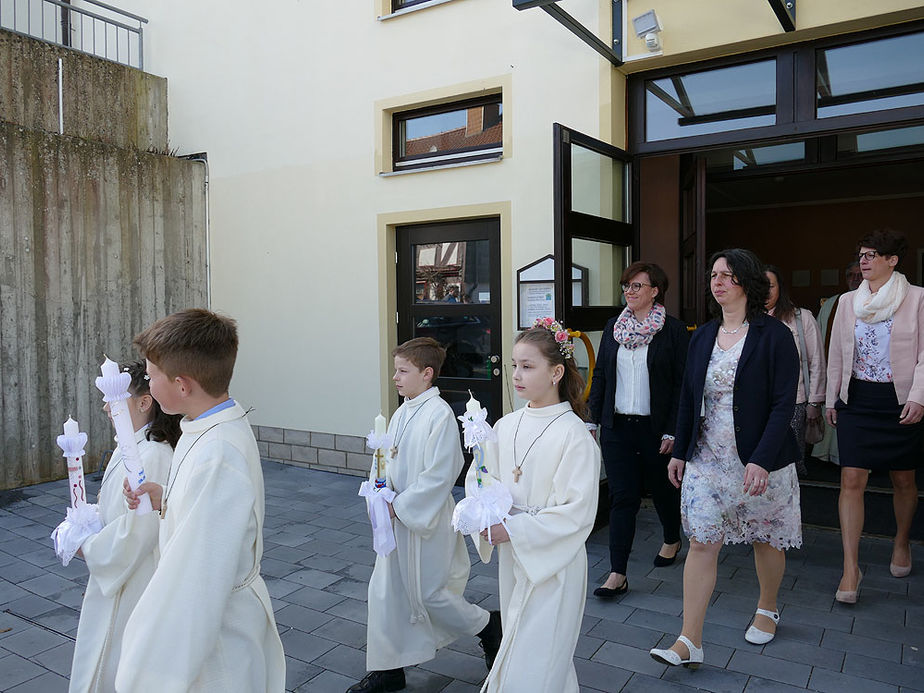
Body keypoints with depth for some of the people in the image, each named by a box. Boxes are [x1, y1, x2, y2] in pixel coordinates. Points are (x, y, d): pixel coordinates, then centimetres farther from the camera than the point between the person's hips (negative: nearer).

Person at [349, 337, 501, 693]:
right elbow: (385, 464, 12)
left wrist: (399, 506, -18)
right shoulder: (401, 414, 5)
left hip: (426, 522, -8)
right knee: (385, 591, 12)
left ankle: (489, 626, 30)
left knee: (428, 593, 5)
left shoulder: (440, 415, -20)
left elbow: (438, 477, -22)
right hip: (397, 518, 8)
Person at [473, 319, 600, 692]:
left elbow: (577, 512, -19)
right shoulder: (505, 426, 0)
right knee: (518, 645, 21)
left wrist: (514, 530, -21)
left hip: (553, 561, -6)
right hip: (511, 556, 6)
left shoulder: (574, 435, -18)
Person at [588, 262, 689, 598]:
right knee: (622, 498, 1)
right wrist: (594, 417, 6)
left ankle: (672, 539, 45)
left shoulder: (673, 330, -6)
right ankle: (617, 574, 4)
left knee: (663, 488, 16)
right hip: (617, 427, 3)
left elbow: (683, 384, -7)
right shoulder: (613, 328, 8)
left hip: (656, 428, -3)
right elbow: (599, 375, 11)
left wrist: (673, 431, -12)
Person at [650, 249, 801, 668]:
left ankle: (767, 610, 42)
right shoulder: (703, 336, 6)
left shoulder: (774, 335, -9)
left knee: (765, 540, 15)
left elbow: (784, 404, -14)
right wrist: (679, 452, 8)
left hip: (761, 462, -3)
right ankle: (689, 642, 4)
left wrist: (762, 460, -22)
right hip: (707, 458, 4)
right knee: (701, 543, -1)